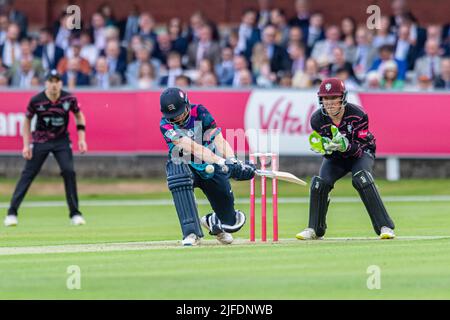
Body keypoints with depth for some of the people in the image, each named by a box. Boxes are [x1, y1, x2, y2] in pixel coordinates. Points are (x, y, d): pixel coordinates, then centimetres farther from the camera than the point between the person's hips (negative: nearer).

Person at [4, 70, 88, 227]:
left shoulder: (69, 99, -11)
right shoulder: (36, 101, -15)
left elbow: (79, 115, 6)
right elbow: (27, 120, -1)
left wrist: (81, 139, -1)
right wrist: (26, 145, -7)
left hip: (62, 140, 1)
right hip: (40, 141, -1)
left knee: (69, 171, -12)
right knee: (28, 174, -6)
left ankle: (75, 214, 0)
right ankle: (12, 212, -3)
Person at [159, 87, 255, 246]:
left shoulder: (199, 112, -14)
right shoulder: (166, 125, -20)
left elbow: (219, 140, -24)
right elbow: (193, 148, -33)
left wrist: (232, 160, -44)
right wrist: (221, 162, -46)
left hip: (209, 167, 2)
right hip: (184, 167, -2)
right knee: (178, 178, -37)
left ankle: (213, 221, 37)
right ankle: (191, 233, -36)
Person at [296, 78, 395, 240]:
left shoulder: (357, 115, -27)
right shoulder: (318, 120, -19)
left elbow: (360, 148, -27)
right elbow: (330, 155, -14)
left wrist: (346, 146, -48)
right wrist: (327, 148, -39)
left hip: (361, 153, -3)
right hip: (336, 157, 3)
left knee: (361, 179, -31)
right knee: (320, 183, -19)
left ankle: (385, 227, -27)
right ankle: (315, 229, 2)